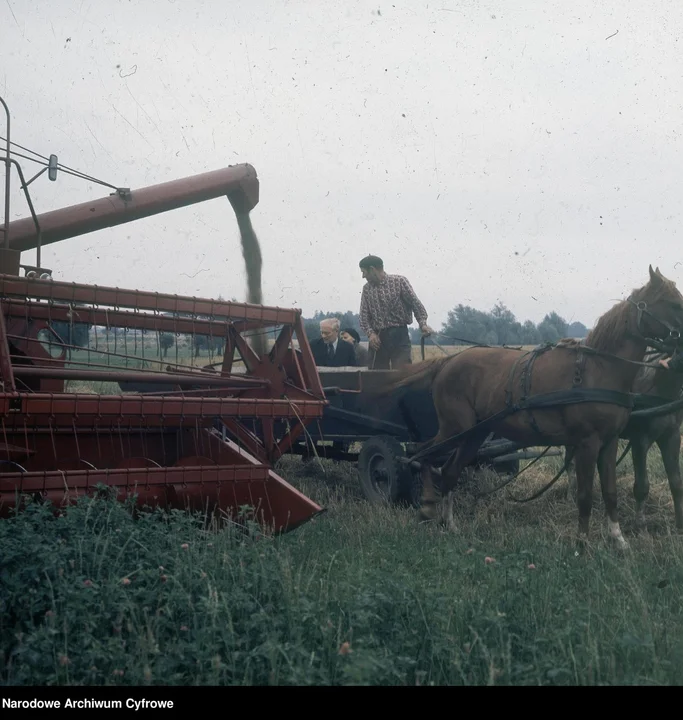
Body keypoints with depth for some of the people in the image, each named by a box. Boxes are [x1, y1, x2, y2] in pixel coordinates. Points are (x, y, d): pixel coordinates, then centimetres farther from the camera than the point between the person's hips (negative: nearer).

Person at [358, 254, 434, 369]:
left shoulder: (399, 281, 0)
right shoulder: (367, 289, 10)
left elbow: (416, 304, -3)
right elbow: (364, 316, 6)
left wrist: (423, 324, -18)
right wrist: (370, 333, -12)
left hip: (399, 335, -3)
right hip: (378, 338, 3)